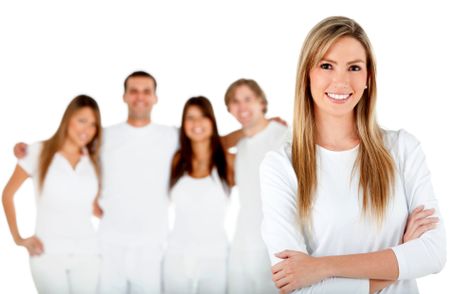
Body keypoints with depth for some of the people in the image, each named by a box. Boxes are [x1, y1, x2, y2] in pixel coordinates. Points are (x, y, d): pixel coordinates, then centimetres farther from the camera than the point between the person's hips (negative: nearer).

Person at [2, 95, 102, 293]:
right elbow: (8, 194, 6)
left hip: (86, 253, 3)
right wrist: (18, 238, 1)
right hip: (48, 253, -3)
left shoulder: (93, 160, 9)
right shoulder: (38, 152, -1)